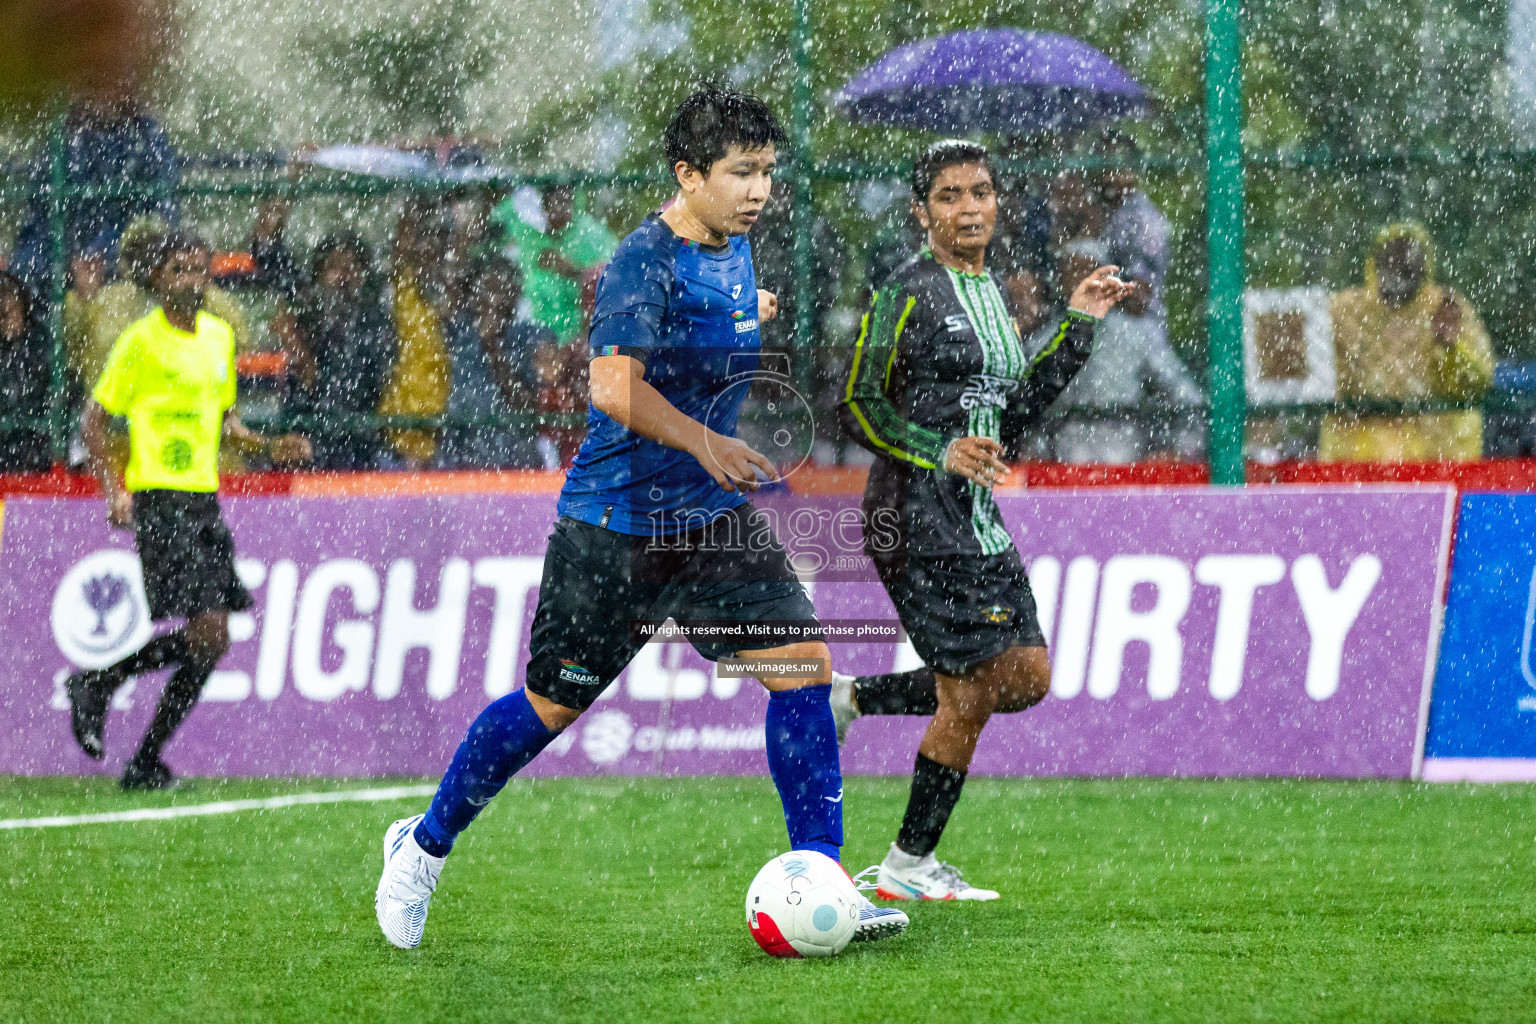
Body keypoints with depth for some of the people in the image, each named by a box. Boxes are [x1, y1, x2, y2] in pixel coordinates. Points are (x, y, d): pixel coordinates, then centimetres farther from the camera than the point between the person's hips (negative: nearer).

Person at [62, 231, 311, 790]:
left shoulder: (219, 335, 13)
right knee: (208, 632, -15)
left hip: (205, 497, 7)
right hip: (159, 498, -7)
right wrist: (115, 488, -17)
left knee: (210, 638, 4)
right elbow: (91, 421, -5)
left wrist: (268, 445, 9)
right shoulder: (142, 340, -7)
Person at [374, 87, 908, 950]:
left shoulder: (735, 251, 8)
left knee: (803, 664, -8)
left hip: (716, 518, 7)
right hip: (615, 522, -7)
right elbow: (615, 383, -33)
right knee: (553, 705, 4)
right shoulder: (645, 262, -19)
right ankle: (426, 845, 26)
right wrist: (703, 442, -40)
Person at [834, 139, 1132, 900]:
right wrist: (941, 452, -23)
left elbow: (1016, 409, 16)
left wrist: (1080, 323, 11)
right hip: (917, 516, -8)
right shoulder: (909, 292, -11)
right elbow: (858, 406, -11)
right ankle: (908, 867, 7)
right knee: (971, 695, -7)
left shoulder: (993, 292, 15)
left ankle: (856, 699, 19)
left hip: (977, 518, 8)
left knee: (1026, 678, 5)